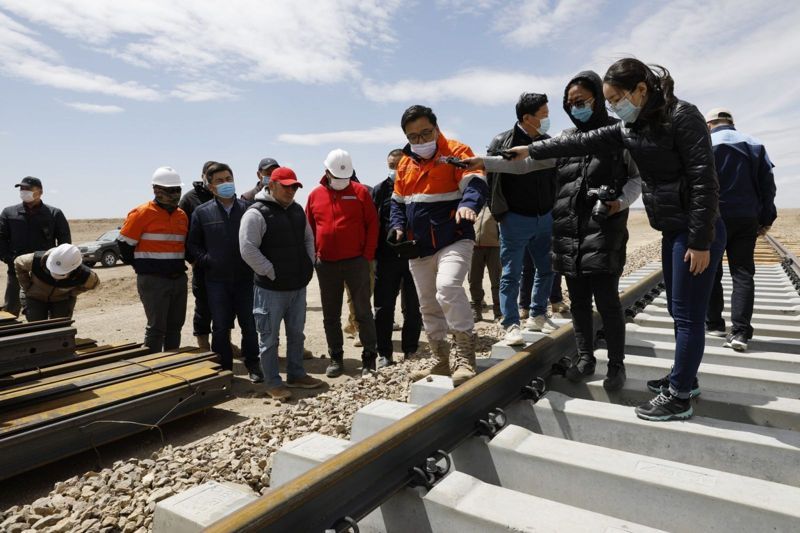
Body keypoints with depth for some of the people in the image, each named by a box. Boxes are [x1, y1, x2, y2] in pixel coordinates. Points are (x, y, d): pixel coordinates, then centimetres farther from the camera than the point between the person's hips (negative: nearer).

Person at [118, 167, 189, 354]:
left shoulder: (182, 215, 11)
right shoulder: (142, 213, -9)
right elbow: (124, 243, -5)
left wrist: (177, 265, 13)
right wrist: (141, 266, 0)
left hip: (179, 278, 6)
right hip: (153, 281, -6)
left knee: (175, 326, 13)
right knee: (156, 328, -3)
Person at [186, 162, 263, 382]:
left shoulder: (248, 208, 2)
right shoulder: (202, 212, 3)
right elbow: (192, 245, 7)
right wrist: (206, 261, -6)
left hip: (246, 278, 0)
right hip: (216, 281, 0)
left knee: (250, 325, 8)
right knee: (221, 327, 8)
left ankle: (252, 365, 24)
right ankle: (224, 368, 22)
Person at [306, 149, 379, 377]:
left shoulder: (360, 191, -1)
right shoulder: (315, 195, 6)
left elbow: (372, 224, -3)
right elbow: (309, 228, 10)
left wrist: (367, 255, -8)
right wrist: (314, 255, 1)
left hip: (356, 262, -3)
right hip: (326, 264, 3)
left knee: (363, 312, 3)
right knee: (330, 315, 10)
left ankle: (370, 357, 13)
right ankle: (336, 358, 22)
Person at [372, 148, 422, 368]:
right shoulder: (380, 190, 7)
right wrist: (372, 254, -4)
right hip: (386, 257, 1)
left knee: (413, 307, 7)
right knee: (384, 307, 3)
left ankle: (411, 350, 20)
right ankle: (384, 353, 13)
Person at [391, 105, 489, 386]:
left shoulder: (456, 151, -5)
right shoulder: (405, 163, 14)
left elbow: (476, 183, -19)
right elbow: (398, 201, 21)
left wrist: (468, 204, -40)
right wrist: (398, 226, 3)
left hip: (454, 240, -7)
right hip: (419, 247, 7)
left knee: (448, 289, -30)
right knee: (428, 306, 11)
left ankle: (465, 357, -18)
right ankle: (441, 361, 25)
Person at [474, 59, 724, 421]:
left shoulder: (681, 116, -15)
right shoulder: (631, 127, 9)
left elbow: (704, 180, -19)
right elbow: (584, 142, 11)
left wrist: (701, 241, -21)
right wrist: (532, 150, 11)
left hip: (697, 232, -8)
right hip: (672, 231, 8)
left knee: (688, 315, -3)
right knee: (679, 311, 15)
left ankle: (679, 399, 6)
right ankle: (684, 379, 29)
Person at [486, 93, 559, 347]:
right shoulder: (502, 142, -9)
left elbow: (555, 179, 17)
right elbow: (490, 179, -9)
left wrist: (552, 210, 10)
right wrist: (501, 213, -11)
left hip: (544, 219, 6)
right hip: (516, 221, -6)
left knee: (547, 269, 12)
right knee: (511, 274, -1)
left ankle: (537, 316, 28)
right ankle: (511, 325, 7)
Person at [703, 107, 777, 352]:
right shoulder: (755, 145, 12)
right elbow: (768, 184, 8)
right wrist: (767, 218, 11)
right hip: (746, 219, 3)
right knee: (743, 274, 1)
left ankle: (713, 323, 15)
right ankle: (740, 332, -7)